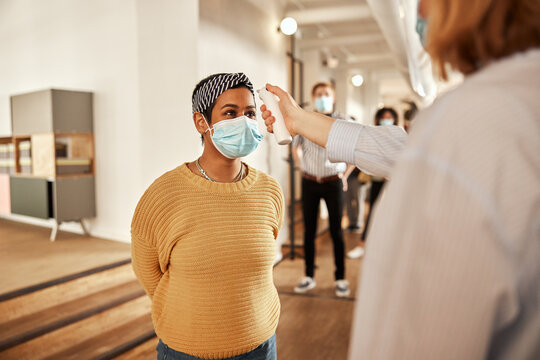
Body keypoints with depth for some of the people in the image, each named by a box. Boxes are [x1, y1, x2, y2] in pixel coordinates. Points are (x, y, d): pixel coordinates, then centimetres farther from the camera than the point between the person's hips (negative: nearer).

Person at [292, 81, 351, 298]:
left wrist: (345, 173, 2)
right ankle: (309, 276, 19)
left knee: (336, 231, 2)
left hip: (333, 182, -2)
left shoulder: (342, 122, -2)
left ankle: (340, 279, 13)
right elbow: (296, 147, 17)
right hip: (309, 182, 2)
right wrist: (302, 167, 9)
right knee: (309, 230, 7)